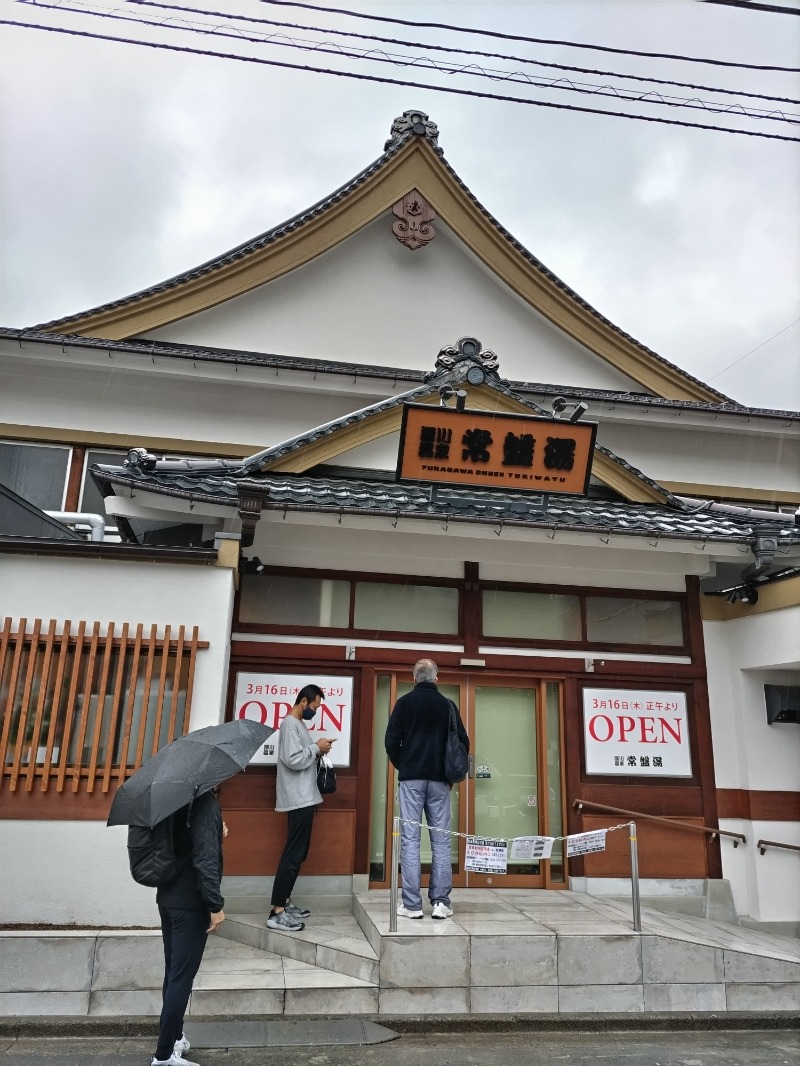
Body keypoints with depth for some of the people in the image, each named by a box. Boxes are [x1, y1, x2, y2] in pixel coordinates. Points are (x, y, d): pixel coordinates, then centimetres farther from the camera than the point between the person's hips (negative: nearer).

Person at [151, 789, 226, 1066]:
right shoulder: (205, 802, -21)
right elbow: (205, 858, -26)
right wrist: (216, 905, -21)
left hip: (168, 897, 9)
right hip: (190, 902, -9)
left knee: (174, 972, 19)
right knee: (181, 976, 0)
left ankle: (173, 1037, 31)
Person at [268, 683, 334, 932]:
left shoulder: (299, 724, 17)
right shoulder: (290, 724, -14)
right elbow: (293, 760, -23)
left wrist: (317, 750, 4)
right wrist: (316, 748, -12)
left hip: (305, 798, 10)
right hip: (299, 799, -10)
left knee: (298, 852, 14)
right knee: (294, 854, -10)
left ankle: (284, 901, 22)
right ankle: (276, 912, -8)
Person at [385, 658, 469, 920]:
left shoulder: (405, 702, 0)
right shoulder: (448, 705, 4)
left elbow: (392, 741, -4)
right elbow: (463, 742, 3)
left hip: (411, 778, -1)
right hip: (439, 780, 1)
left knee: (410, 840, 1)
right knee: (441, 840, 6)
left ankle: (411, 904, 1)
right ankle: (441, 902, 6)